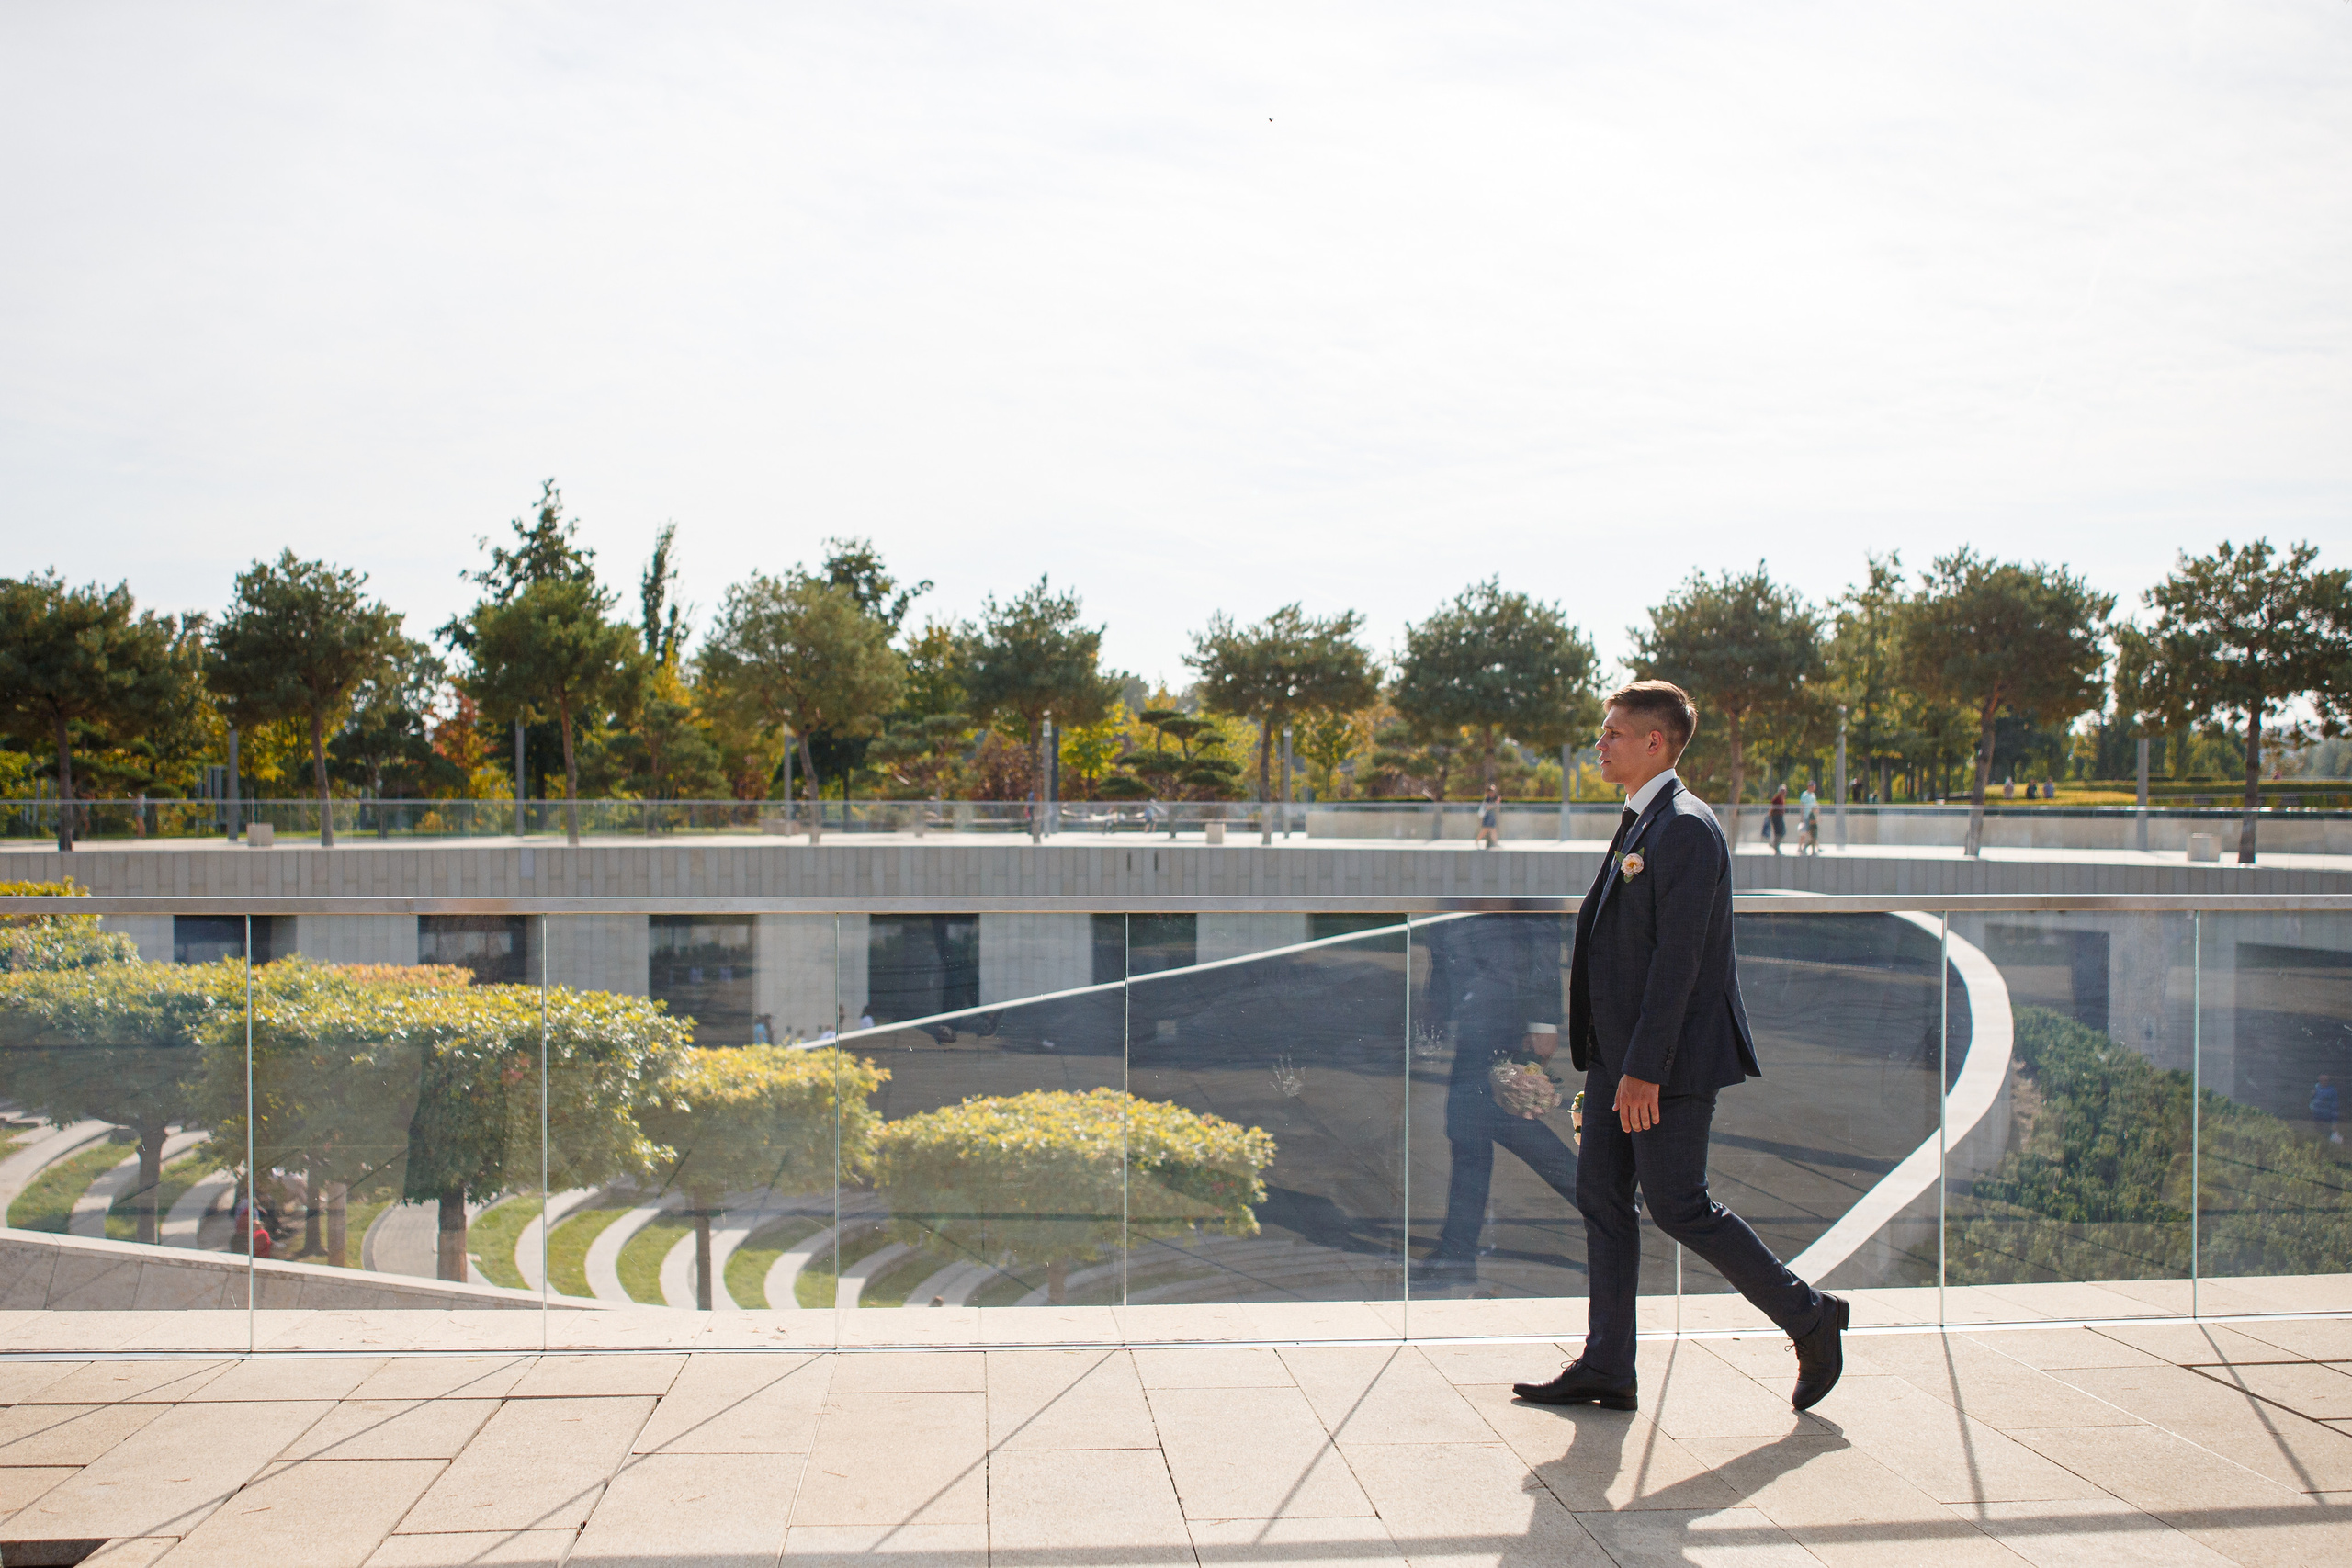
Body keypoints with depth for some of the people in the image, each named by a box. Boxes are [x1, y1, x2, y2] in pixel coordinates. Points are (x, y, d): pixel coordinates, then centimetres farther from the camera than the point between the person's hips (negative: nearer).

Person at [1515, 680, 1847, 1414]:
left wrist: (1644, 1069, -23)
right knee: (1601, 1196, 9)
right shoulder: (1639, 824, 15)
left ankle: (1809, 1317, 16)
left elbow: (1678, 956, -22)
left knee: (1676, 1205, -3)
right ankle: (1607, 1368, 15)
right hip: (1620, 1054, 10)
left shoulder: (1685, 828, -16)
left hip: (1669, 1057, -10)